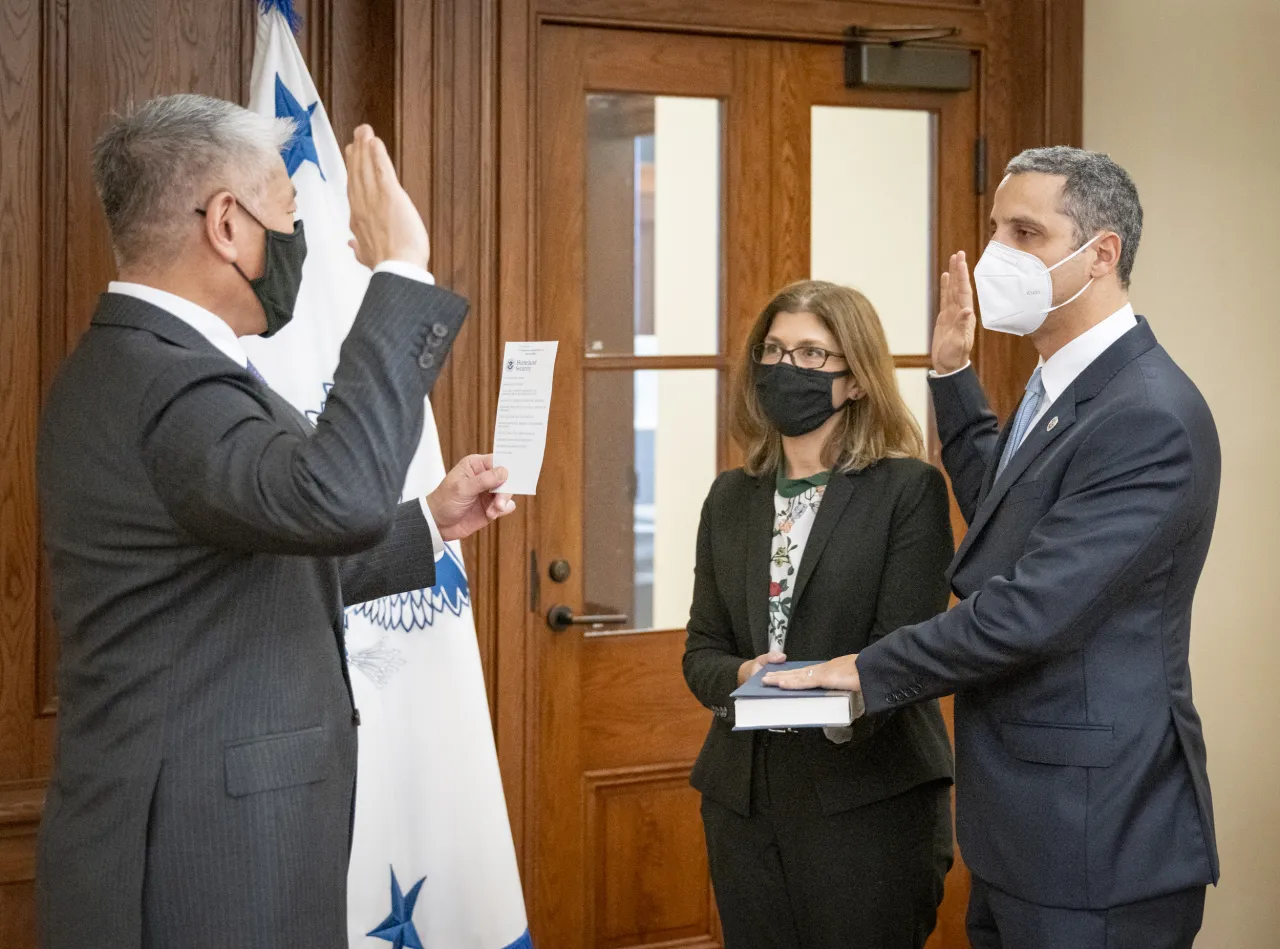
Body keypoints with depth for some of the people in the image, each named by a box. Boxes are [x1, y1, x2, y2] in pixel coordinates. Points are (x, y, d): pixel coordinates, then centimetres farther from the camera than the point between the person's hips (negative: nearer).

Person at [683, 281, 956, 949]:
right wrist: (741, 677, -14)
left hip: (868, 798, -5)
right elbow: (701, 650, 9)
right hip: (745, 798, 5)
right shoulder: (731, 497, 12)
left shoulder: (909, 490, -4)